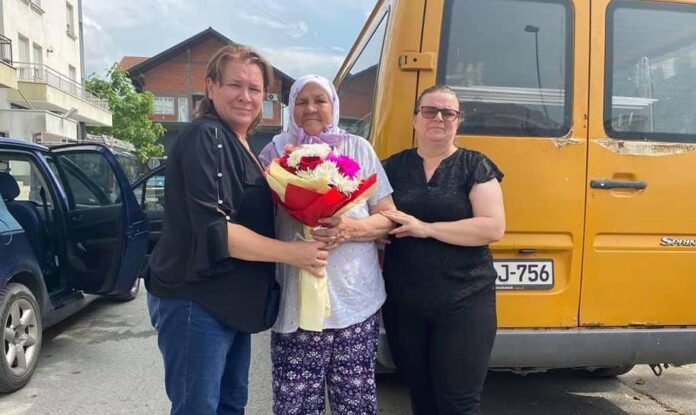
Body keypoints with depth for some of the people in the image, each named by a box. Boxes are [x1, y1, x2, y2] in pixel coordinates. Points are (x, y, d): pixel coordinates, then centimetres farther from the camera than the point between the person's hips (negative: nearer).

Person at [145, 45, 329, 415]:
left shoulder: (243, 146, 13)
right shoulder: (204, 137, -16)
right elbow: (214, 229, -25)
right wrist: (292, 253, -23)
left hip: (231, 301, 9)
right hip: (195, 301, -9)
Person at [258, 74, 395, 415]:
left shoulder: (360, 149, 5)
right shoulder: (276, 153, 4)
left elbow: (389, 219, 4)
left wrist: (351, 228, -15)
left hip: (357, 301, 1)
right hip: (296, 302, 0)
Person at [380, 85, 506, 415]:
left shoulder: (475, 166, -3)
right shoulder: (394, 166, 5)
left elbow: (493, 227, -14)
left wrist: (426, 228, -19)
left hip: (464, 302, -3)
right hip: (403, 305, 3)